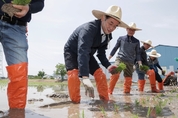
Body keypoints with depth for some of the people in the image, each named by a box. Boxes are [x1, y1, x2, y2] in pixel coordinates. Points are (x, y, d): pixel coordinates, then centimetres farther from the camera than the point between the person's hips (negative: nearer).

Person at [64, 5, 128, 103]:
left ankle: (105, 99, 9)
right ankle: (75, 101, -17)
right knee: (74, 74, -28)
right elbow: (82, 52, -49)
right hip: (72, 52, -6)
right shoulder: (89, 29, -37)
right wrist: (85, 77, -60)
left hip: (87, 54, 7)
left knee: (100, 74, -3)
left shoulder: (107, 35, -11)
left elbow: (101, 53, -2)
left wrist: (108, 66, -22)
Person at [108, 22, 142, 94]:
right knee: (115, 74, -18)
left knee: (128, 77, 3)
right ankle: (109, 91, -14)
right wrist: (108, 58, 11)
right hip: (120, 59, -2)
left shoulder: (136, 41, 10)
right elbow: (115, 48, 12)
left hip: (130, 62, 3)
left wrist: (140, 63, 7)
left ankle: (126, 92, 17)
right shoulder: (121, 38, 7)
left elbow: (137, 53, 13)